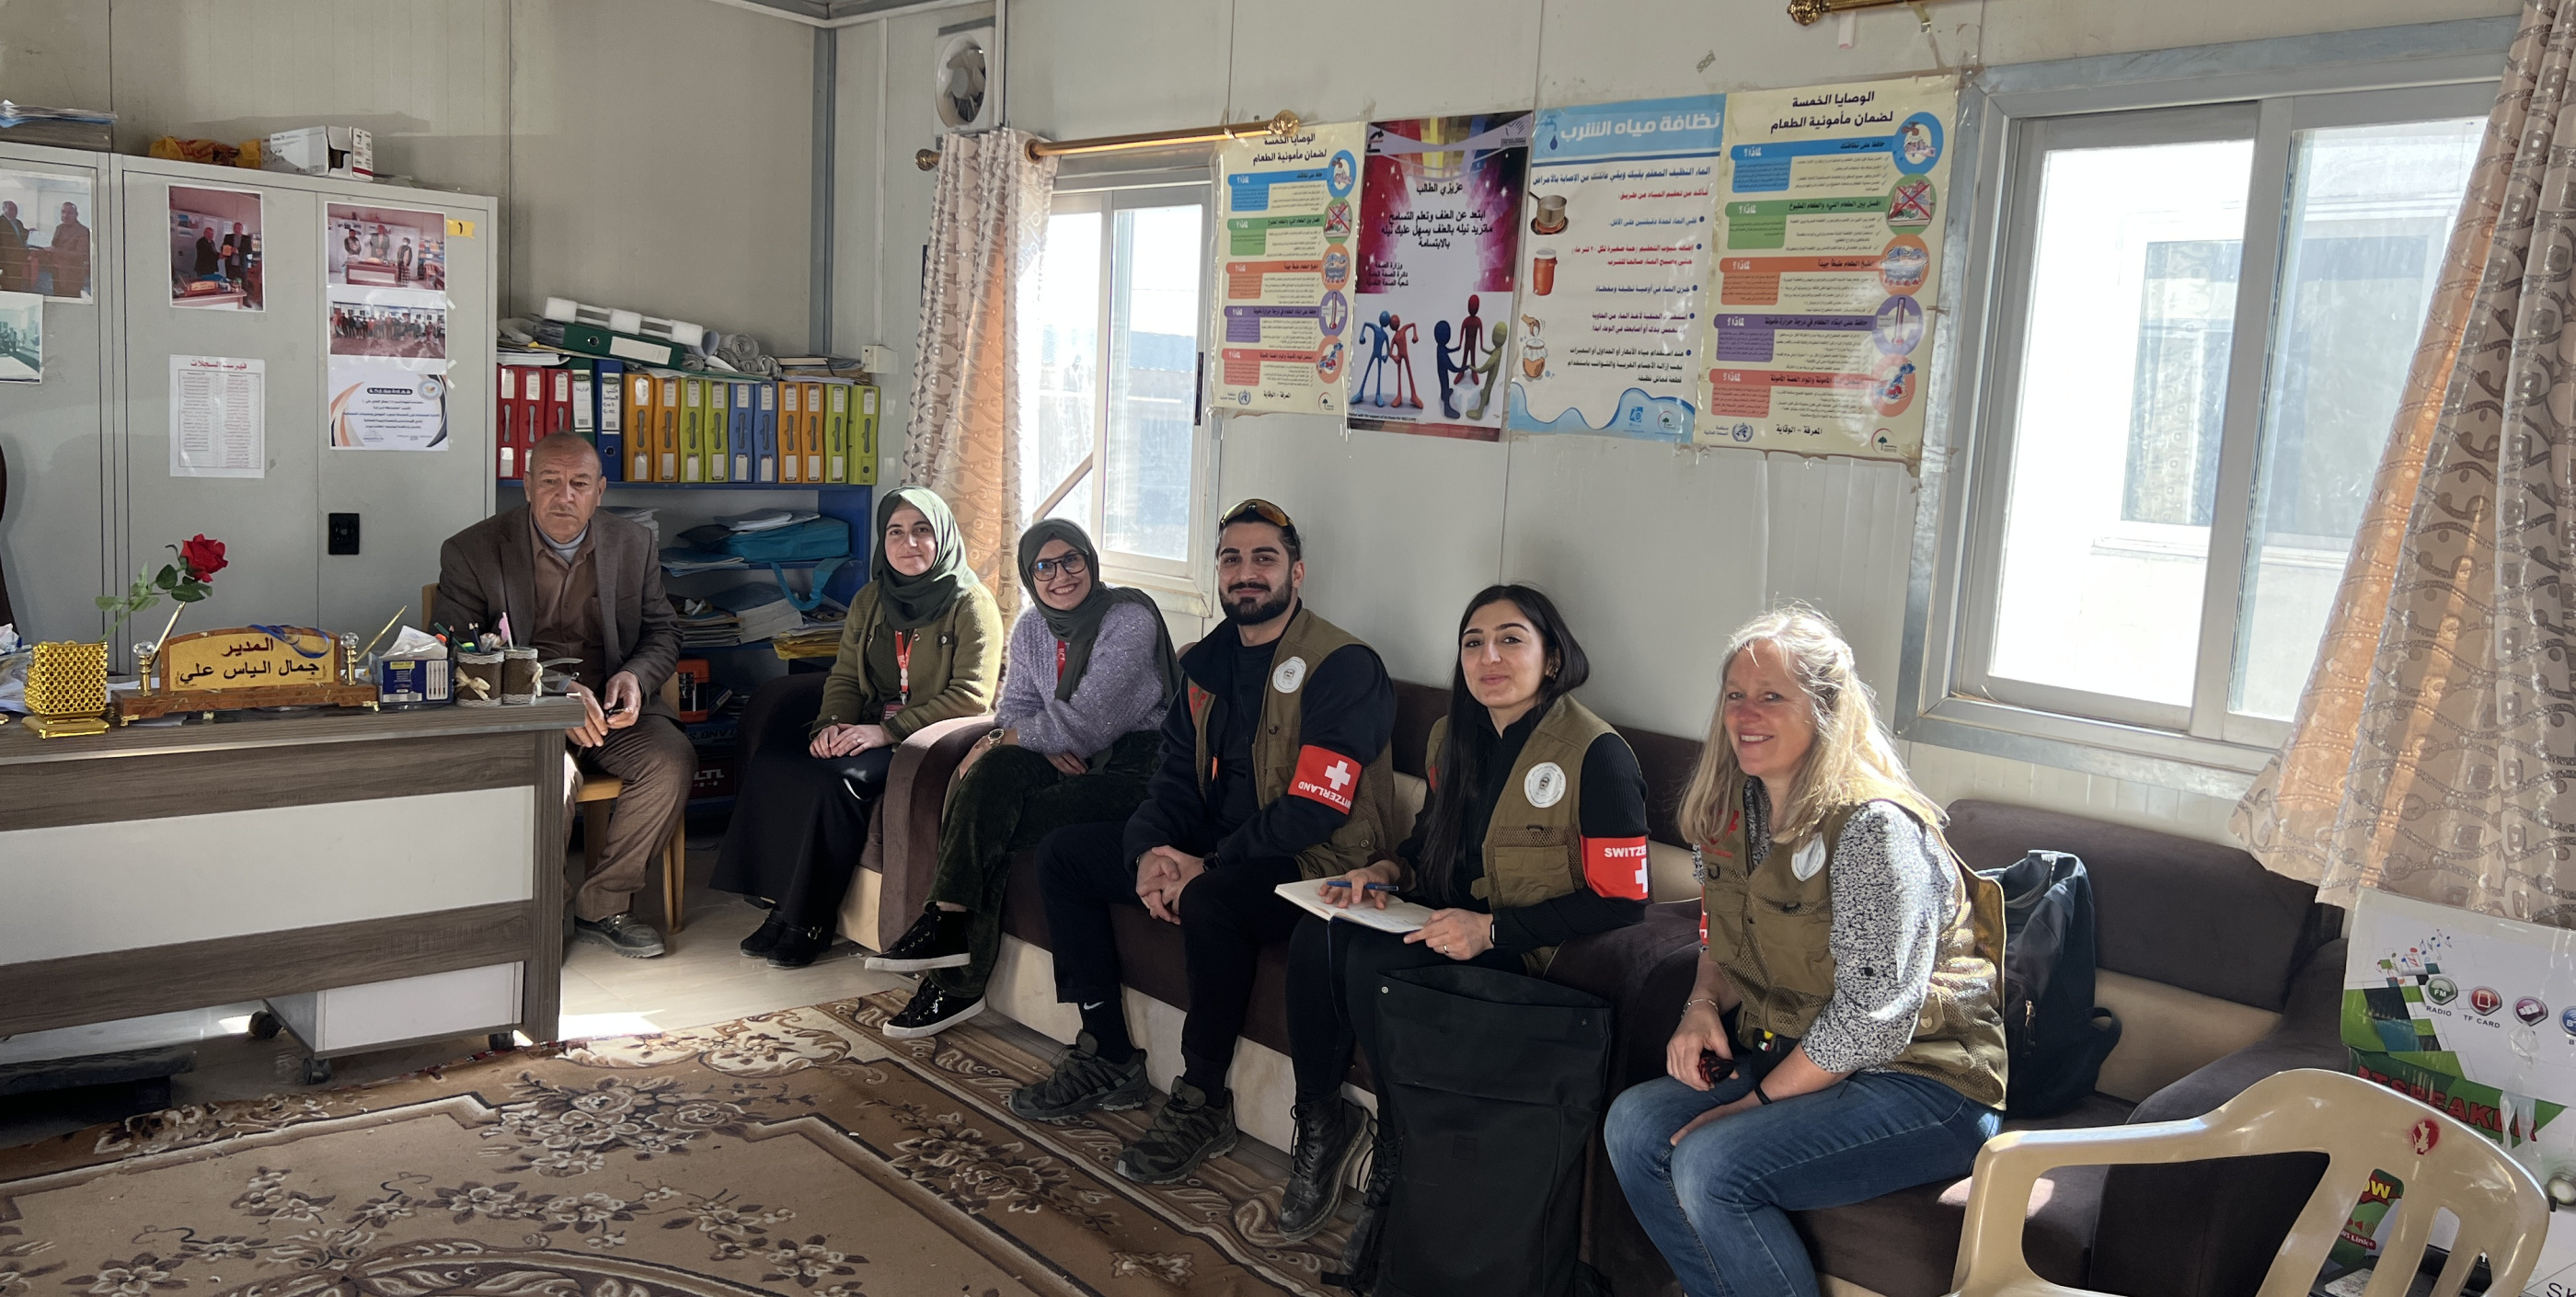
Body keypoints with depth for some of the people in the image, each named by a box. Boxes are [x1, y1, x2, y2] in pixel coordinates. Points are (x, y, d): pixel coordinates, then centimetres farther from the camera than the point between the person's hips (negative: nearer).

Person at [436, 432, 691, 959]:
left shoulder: (634, 544, 8)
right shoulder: (472, 552, -3)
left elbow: (663, 632, 13)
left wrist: (635, 676, -12)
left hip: (609, 707, 3)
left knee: (673, 757, -25)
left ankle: (601, 905, -9)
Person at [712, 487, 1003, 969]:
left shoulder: (972, 605, -5)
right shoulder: (869, 601, 14)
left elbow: (971, 697, -14)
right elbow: (844, 677, 15)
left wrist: (889, 731, -21)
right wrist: (832, 724, -9)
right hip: (872, 732, 6)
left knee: (837, 779, -31)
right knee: (772, 759, -20)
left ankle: (809, 923, -17)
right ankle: (781, 905, -14)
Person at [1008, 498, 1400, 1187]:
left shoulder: (1343, 666, -15)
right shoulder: (1205, 663, 10)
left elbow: (1313, 810, -22)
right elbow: (1175, 778, 9)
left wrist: (1204, 866, -22)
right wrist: (1148, 853, -12)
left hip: (1311, 865, -8)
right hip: (1212, 851, 9)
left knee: (1209, 898, -38)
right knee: (1063, 853, 4)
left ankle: (1202, 1102, -17)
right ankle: (1106, 1059, 7)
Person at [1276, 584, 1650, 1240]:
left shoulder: (1597, 754, -14)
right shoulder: (1452, 736, 9)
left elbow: (1621, 901, -16)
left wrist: (1491, 929, -23)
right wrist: (1387, 871, -2)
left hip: (1530, 948, -7)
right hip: (1445, 921, 7)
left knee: (1371, 961, -28)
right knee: (1317, 935, -20)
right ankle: (1320, 1119, -4)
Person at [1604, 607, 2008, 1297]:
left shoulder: (1873, 828, -21)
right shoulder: (1737, 811, 6)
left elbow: (1872, 1017, -23)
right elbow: (1726, 943, 19)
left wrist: (1758, 1101, -18)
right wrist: (1703, 1005, -3)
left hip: (1921, 1079, -8)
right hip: (1788, 1055, 8)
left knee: (1710, 1166, -26)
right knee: (1633, 1124, -11)